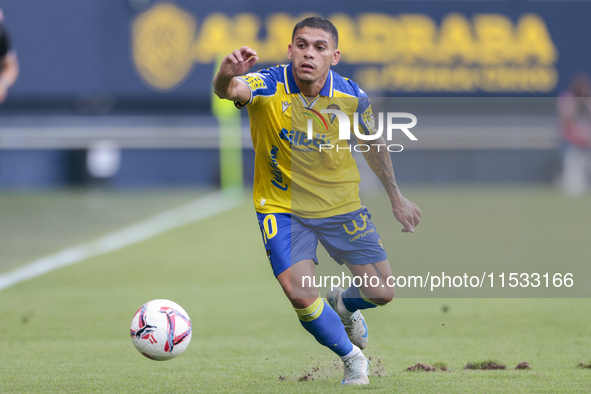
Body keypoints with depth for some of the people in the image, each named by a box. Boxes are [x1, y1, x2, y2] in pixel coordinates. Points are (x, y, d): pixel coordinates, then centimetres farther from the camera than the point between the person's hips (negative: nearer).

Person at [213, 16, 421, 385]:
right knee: (301, 295, -18)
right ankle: (352, 358, 10)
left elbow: (374, 145, 7)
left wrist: (396, 196, 14)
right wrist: (227, 77, -71)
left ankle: (343, 304, 41)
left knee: (381, 292, 2)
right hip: (282, 207, -2)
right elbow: (229, 90, -46)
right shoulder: (268, 87, -23)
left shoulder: (352, 96, -14)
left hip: (342, 205, 2)